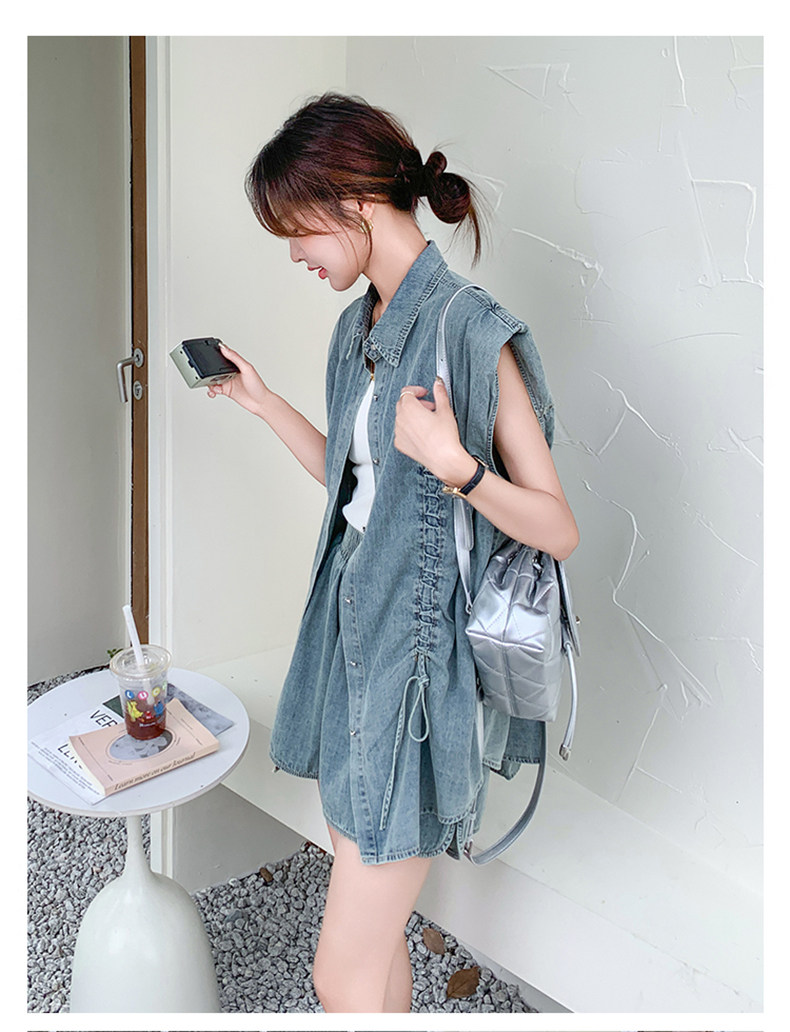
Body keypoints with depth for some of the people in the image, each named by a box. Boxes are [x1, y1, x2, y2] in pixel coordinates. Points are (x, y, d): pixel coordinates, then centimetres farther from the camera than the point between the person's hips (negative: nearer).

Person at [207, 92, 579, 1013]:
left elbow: (559, 531, -14)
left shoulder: (471, 332, -17)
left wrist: (455, 464, -31)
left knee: (342, 973, 3)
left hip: (420, 657, -8)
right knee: (373, 921, 21)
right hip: (352, 631, 8)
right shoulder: (360, 326, 9)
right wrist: (261, 401, 16)